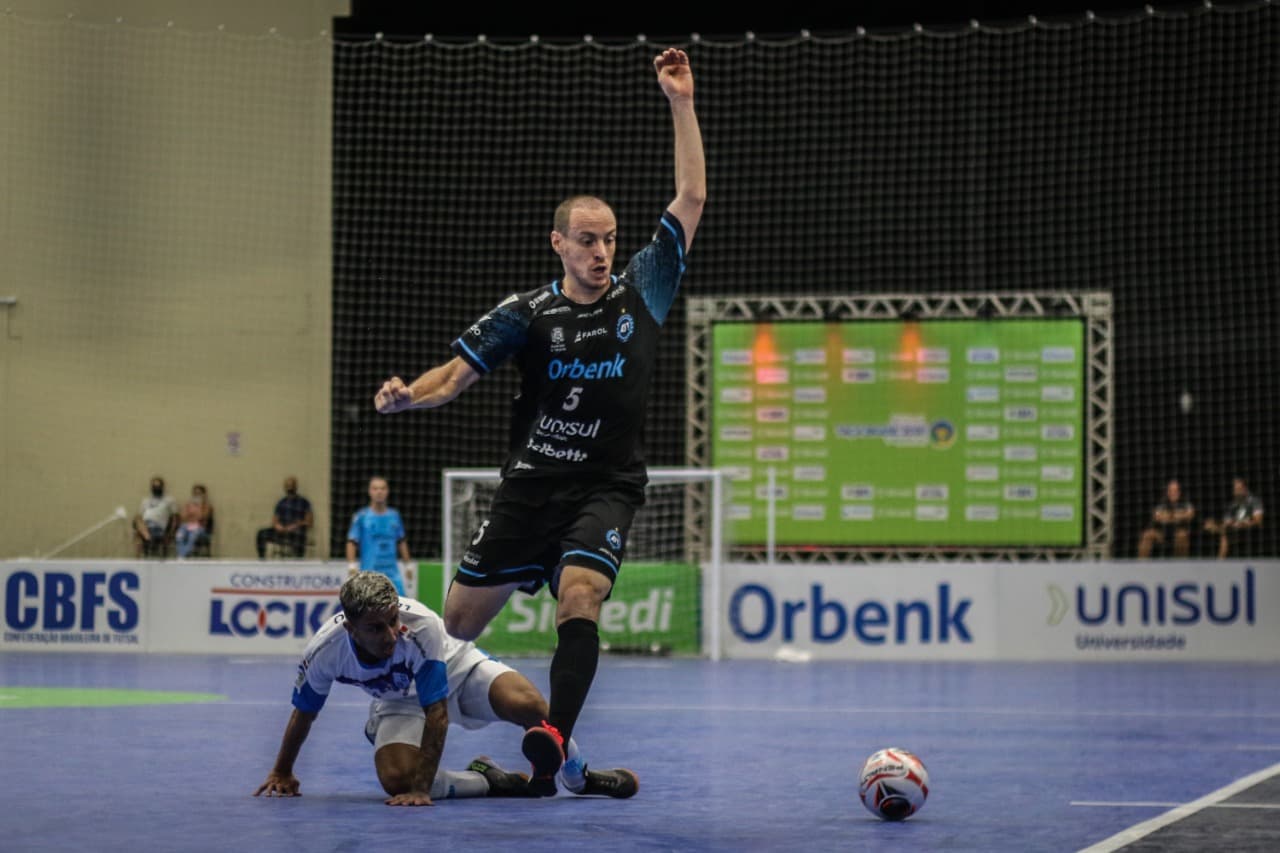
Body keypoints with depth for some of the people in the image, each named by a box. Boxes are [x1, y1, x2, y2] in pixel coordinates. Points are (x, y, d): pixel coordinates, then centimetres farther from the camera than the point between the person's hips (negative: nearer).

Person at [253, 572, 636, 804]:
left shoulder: (421, 626, -38)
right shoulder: (324, 650, -28)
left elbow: (437, 713, -33)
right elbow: (303, 713, -6)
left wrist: (422, 789, -37)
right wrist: (282, 772, 7)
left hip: (458, 671, -2)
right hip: (399, 702, 2)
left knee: (528, 705, -31)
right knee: (396, 779, -29)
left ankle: (581, 778, -2)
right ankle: (490, 782, -4)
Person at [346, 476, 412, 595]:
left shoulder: (395, 516, 9)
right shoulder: (361, 516, -2)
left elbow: (401, 542, 18)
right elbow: (352, 543, -3)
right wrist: (352, 566, -13)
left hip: (392, 573, 3)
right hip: (369, 573, -3)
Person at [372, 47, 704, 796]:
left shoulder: (642, 291, 3)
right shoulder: (526, 315, 1)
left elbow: (691, 199, 1)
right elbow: (456, 376, 1)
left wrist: (682, 104, -1)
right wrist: (407, 396, -20)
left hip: (606, 488, -1)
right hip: (531, 483, 1)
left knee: (580, 595, -28)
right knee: (460, 620, 7)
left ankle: (554, 742, -39)